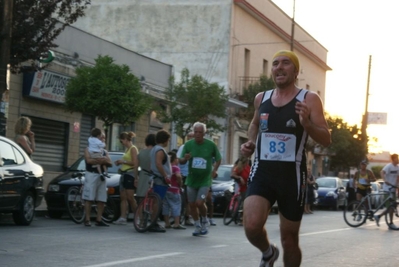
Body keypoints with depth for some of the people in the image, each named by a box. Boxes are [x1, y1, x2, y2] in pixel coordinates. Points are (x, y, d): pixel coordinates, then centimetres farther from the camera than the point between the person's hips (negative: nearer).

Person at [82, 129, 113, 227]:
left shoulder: (104, 152, 22)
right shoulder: (89, 149, 7)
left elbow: (110, 163, 8)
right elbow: (88, 160, -12)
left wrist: (99, 161, -11)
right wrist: (101, 160, -9)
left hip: (101, 176, 5)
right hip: (91, 175, -5)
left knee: (102, 200, 1)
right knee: (89, 199, -8)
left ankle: (99, 220, 5)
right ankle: (87, 220, -8)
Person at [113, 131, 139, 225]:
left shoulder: (133, 148, -8)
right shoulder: (127, 149, 19)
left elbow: (135, 163, -16)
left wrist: (123, 161, -12)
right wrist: (120, 162, 11)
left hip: (130, 174, -9)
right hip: (124, 174, 9)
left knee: (130, 197, -9)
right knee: (123, 197, 2)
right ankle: (123, 218, 0)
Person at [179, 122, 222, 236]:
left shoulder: (211, 145, -6)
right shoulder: (188, 144, -4)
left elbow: (218, 159, 8)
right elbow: (180, 161, 2)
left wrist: (215, 170, -8)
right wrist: (185, 158, -21)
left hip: (205, 179, -3)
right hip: (191, 179, 3)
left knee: (200, 202, -15)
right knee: (192, 204, 6)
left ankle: (205, 221, 14)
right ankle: (197, 225, 26)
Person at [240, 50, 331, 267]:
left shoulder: (309, 99, -3)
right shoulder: (261, 98, 9)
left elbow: (326, 140, -8)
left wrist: (307, 123, -27)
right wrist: (250, 143, 11)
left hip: (292, 175, -2)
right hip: (262, 171, 2)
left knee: (289, 240, 6)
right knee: (252, 226, -21)